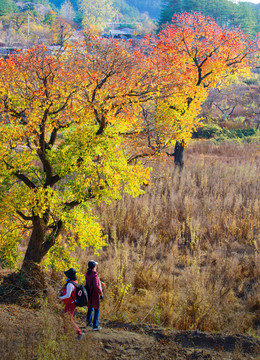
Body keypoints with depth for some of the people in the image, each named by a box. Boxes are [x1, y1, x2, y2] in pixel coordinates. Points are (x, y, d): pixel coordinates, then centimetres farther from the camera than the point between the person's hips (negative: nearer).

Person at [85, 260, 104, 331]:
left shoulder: (87, 274, 1)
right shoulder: (94, 275, -24)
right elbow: (96, 286, -30)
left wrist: (100, 282, 21)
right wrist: (100, 292, -14)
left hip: (89, 294, 8)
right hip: (95, 295, -8)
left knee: (90, 308, 25)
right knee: (97, 310, 2)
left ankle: (89, 322, 39)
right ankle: (95, 326, 1)